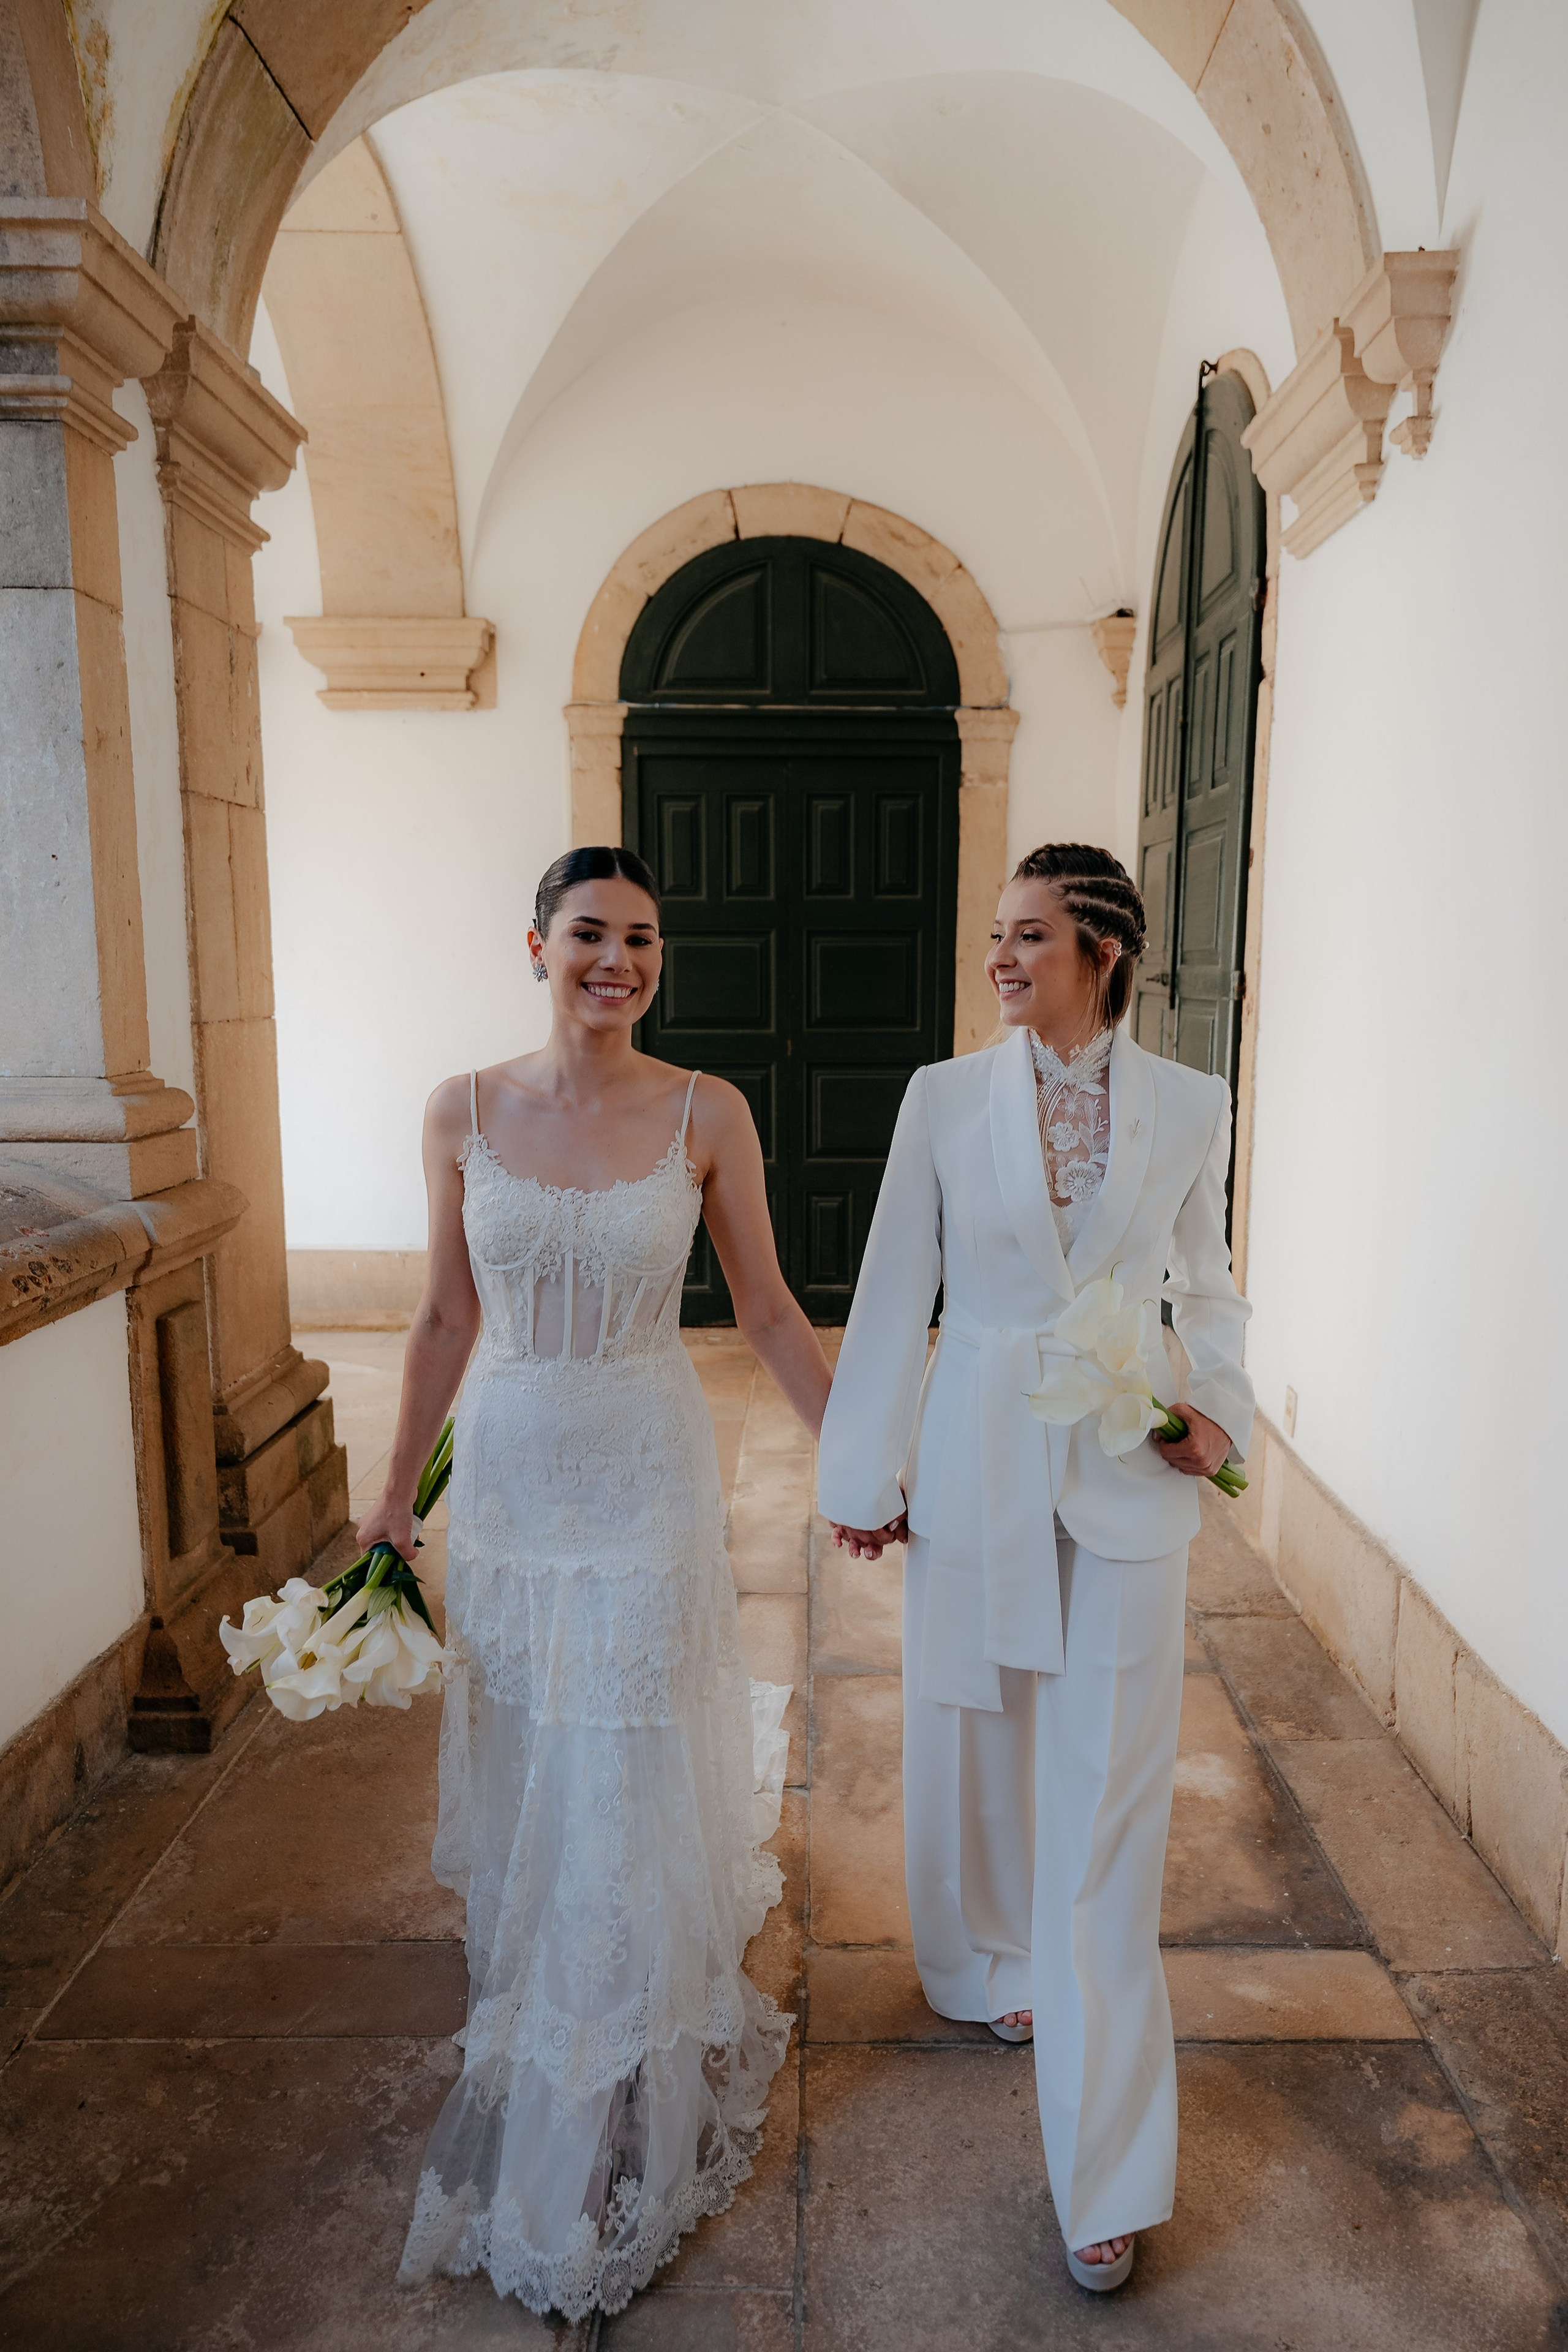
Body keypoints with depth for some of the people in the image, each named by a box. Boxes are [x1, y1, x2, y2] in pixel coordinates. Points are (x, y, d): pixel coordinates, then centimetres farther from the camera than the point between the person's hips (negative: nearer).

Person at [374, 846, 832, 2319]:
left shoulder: (707, 1115, -7)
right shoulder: (464, 1115, -2)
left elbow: (768, 1315, -1)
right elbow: (447, 1318, 5)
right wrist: (394, 1492, 8)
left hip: (647, 1486, -2)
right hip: (507, 1481, 2)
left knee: (635, 1788, 8)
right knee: (520, 1776, 16)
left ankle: (633, 2113, 33)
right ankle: (528, 2064, 43)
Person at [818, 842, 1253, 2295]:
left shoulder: (1188, 1107, -1)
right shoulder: (945, 1097, -3)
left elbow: (1204, 1283, 10)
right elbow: (895, 1291, -1)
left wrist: (1220, 1406, -7)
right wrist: (867, 1474, 1)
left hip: (1127, 1479, 0)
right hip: (977, 1465, 1)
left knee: (1108, 1798, 5)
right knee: (974, 1739, 18)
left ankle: (1104, 2170, 21)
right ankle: (986, 1968, 49)